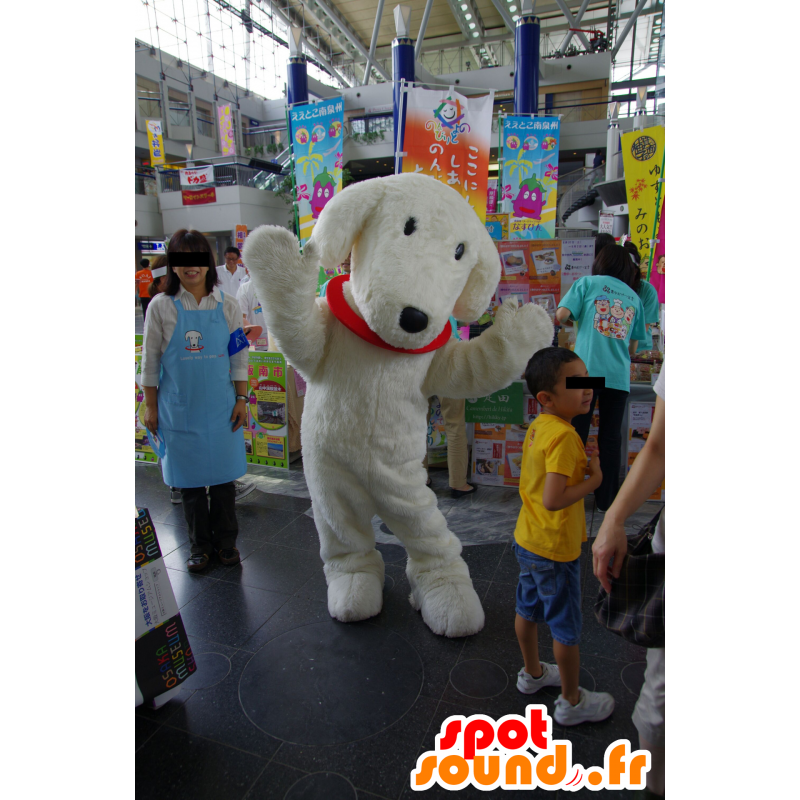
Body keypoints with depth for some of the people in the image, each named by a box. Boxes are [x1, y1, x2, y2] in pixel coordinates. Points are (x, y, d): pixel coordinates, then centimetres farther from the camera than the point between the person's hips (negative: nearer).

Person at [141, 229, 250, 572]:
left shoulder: (226, 306, 2)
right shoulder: (161, 306, -2)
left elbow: (239, 357, 5)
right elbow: (150, 361, 2)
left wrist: (241, 399, 1)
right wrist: (150, 407, 1)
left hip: (220, 408, 1)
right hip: (178, 409, -1)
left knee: (223, 477, 8)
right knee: (189, 479, 9)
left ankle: (225, 540, 27)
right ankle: (200, 546, 27)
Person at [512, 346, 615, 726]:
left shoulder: (537, 426, -1)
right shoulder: (564, 436, -28)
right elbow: (554, 499, -32)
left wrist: (581, 464, 3)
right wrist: (594, 480, -20)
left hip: (527, 539, 8)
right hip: (555, 549, -8)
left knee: (528, 610, 24)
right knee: (567, 628, 11)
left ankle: (532, 672, 46)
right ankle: (572, 702, 31)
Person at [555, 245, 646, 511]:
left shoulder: (588, 283, 7)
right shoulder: (634, 297, 16)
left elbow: (561, 315, -5)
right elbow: (633, 347, 16)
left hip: (586, 369, -3)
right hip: (619, 375, 3)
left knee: (577, 432, 3)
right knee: (610, 437, 9)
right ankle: (606, 498, 16)